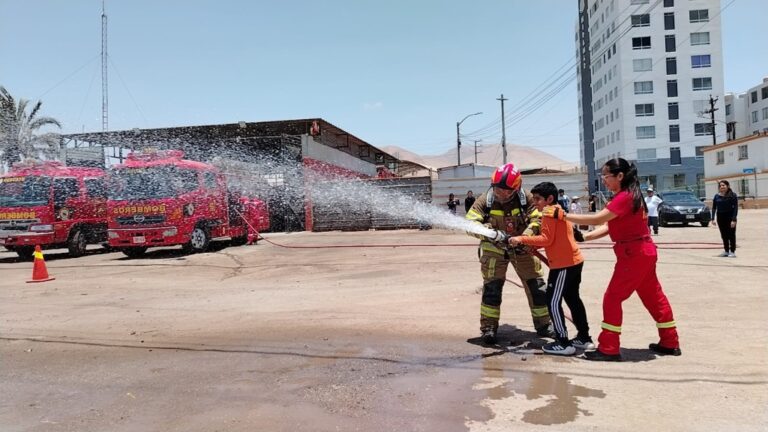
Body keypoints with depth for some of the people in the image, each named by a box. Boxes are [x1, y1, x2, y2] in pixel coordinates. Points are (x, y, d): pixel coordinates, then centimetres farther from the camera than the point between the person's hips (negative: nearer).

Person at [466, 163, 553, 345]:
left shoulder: (526, 198, -14)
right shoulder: (485, 200, -16)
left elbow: (537, 219, -11)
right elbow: (470, 223, -20)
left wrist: (526, 236, -29)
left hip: (522, 247, 2)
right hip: (494, 248, -2)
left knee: (536, 286, 7)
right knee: (491, 287, -8)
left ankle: (543, 324, 24)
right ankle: (488, 327, 4)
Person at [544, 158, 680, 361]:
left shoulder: (624, 197, -19)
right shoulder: (627, 196, 12)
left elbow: (597, 219, -28)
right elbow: (608, 226, 9)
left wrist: (562, 215, -27)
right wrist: (582, 237, 0)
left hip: (634, 254, -10)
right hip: (643, 252, 10)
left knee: (612, 298, -5)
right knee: (653, 297, 17)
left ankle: (608, 349, 0)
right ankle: (670, 343, 27)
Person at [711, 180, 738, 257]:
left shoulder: (732, 195, -7)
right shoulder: (717, 196, 5)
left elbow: (735, 208, -9)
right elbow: (714, 208, 8)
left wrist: (734, 220, -16)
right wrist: (713, 219, -1)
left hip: (730, 217, -4)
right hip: (720, 217, 4)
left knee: (731, 235, 1)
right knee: (724, 235, 9)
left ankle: (732, 252, 8)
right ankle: (726, 251, 18)